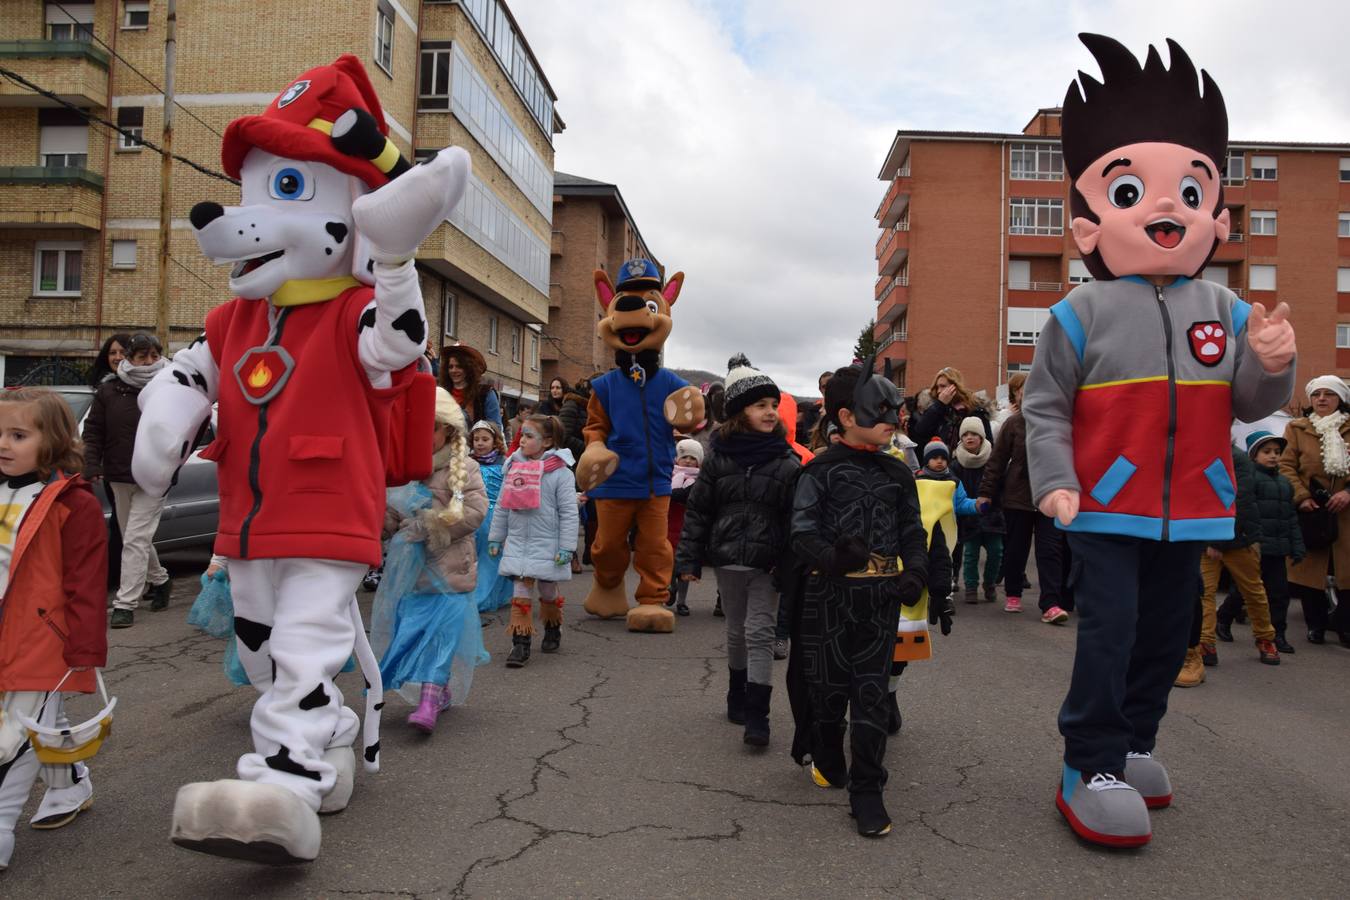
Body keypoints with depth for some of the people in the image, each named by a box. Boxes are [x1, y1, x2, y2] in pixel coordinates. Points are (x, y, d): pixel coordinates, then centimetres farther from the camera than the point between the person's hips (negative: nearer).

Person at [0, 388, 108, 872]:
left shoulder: (74, 504, -15)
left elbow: (86, 583, -16)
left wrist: (85, 650, -17)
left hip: (43, 640, -8)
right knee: (45, 723, 22)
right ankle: (70, 787, 40)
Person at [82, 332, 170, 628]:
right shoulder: (109, 391, 4)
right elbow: (93, 431, 8)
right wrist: (92, 466, -2)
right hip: (120, 478, 5)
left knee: (136, 539, -8)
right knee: (136, 538, 17)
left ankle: (126, 603, -5)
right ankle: (159, 580, 38)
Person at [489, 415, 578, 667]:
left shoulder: (560, 473, -10)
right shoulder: (513, 467, 5)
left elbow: (568, 513, -11)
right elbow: (501, 507, 11)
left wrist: (566, 547, -14)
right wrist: (495, 537, 11)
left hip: (547, 546, -3)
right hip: (518, 544, 3)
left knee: (548, 591, 13)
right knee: (520, 593, -2)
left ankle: (553, 631, 36)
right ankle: (520, 644, 1)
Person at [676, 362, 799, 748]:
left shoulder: (787, 462, -5)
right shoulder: (720, 457, 0)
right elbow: (697, 509, 2)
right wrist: (689, 560, -2)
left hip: (766, 563, -2)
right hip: (726, 559, 2)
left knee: (760, 634, -4)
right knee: (736, 632, 16)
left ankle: (756, 714, 1)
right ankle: (737, 694, 34)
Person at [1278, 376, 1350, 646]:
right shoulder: (1297, 428, 7)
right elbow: (1286, 466, 0)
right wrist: (1301, 497, -12)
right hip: (1311, 511, 0)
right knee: (1310, 569, 3)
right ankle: (1315, 626, 15)